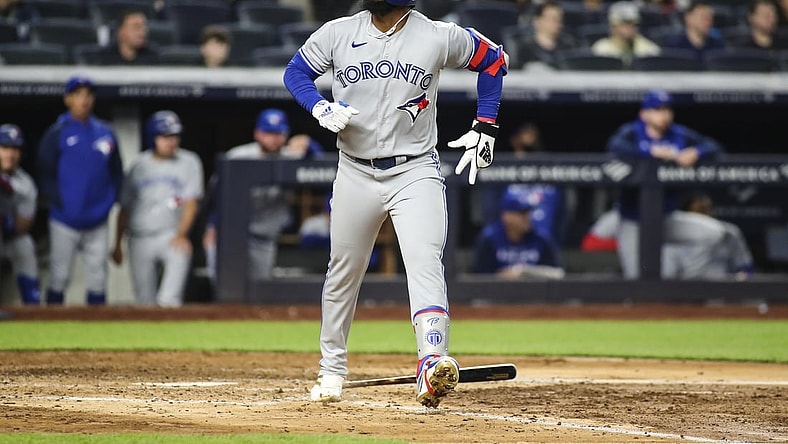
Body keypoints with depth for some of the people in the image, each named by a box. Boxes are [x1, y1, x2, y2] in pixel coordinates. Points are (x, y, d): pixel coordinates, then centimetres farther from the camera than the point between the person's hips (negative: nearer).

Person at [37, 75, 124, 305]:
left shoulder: (105, 132, 9)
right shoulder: (56, 133, -3)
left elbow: (116, 173, 13)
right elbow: (45, 174, -4)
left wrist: (110, 200, 0)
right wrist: (58, 203, -13)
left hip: (98, 223, 4)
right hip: (65, 223, -4)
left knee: (97, 280, 6)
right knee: (59, 278, -1)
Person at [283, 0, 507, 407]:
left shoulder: (439, 37, -7)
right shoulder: (338, 34, -3)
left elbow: (493, 60, 8)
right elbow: (296, 71, 10)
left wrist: (484, 128, 5)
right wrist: (320, 107, -11)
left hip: (415, 173, -3)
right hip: (355, 174, 3)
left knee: (425, 263, -22)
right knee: (343, 271, 14)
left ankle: (432, 365, -34)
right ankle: (331, 370, 32)